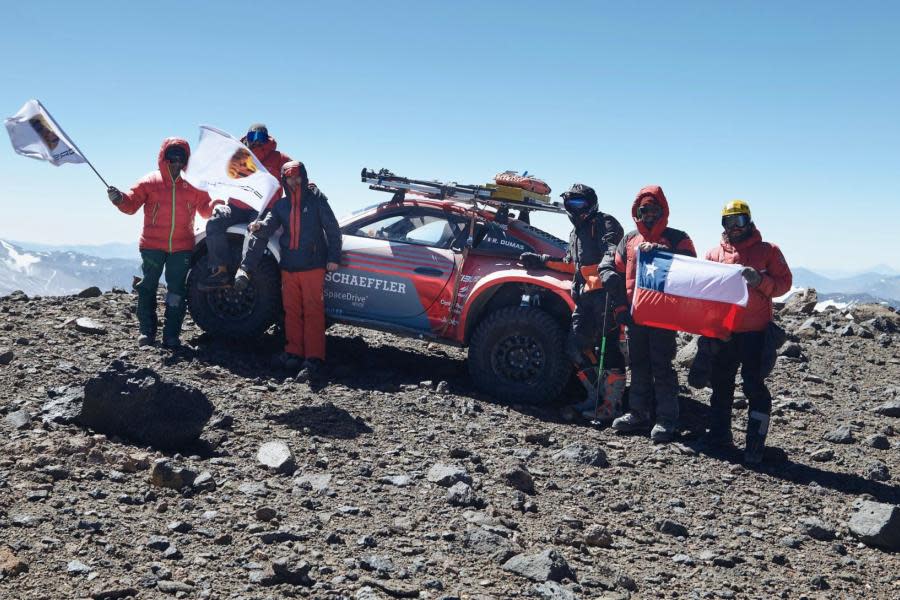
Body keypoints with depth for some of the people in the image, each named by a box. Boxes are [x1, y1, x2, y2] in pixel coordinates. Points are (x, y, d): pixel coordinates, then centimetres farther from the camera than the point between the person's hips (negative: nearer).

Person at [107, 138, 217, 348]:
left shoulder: (193, 185, 8)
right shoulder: (150, 181, 3)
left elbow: (206, 208, 10)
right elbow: (131, 204, 1)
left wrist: (218, 205, -10)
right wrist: (119, 199, -18)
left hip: (182, 247, 1)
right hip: (152, 245, -1)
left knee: (177, 291, 2)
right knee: (148, 287, 3)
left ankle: (171, 334, 8)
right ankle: (147, 331, 13)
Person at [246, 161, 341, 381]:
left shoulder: (316, 200, 1)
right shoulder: (281, 205, 14)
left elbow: (332, 229, 0)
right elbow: (270, 225, -1)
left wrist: (333, 257, -6)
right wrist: (259, 227, -24)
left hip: (313, 266, -5)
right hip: (288, 267, 5)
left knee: (313, 311, -9)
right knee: (291, 311, 9)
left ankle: (314, 359, -11)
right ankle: (293, 353, 17)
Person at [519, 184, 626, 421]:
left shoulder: (605, 223, 0)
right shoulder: (576, 232, 27)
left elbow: (614, 248, -19)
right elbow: (572, 266, 37)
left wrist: (608, 267, -39)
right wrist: (541, 260, 35)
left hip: (605, 292, -9)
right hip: (585, 295, 9)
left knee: (609, 347, -12)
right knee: (576, 346, 6)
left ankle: (612, 404, -12)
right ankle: (597, 396, 15)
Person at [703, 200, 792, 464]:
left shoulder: (768, 251, 1)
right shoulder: (714, 253, 10)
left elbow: (784, 282, -2)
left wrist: (760, 280, -20)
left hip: (755, 331, -4)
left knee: (754, 385, -6)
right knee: (720, 383, 13)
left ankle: (755, 443, 0)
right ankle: (719, 434, 26)